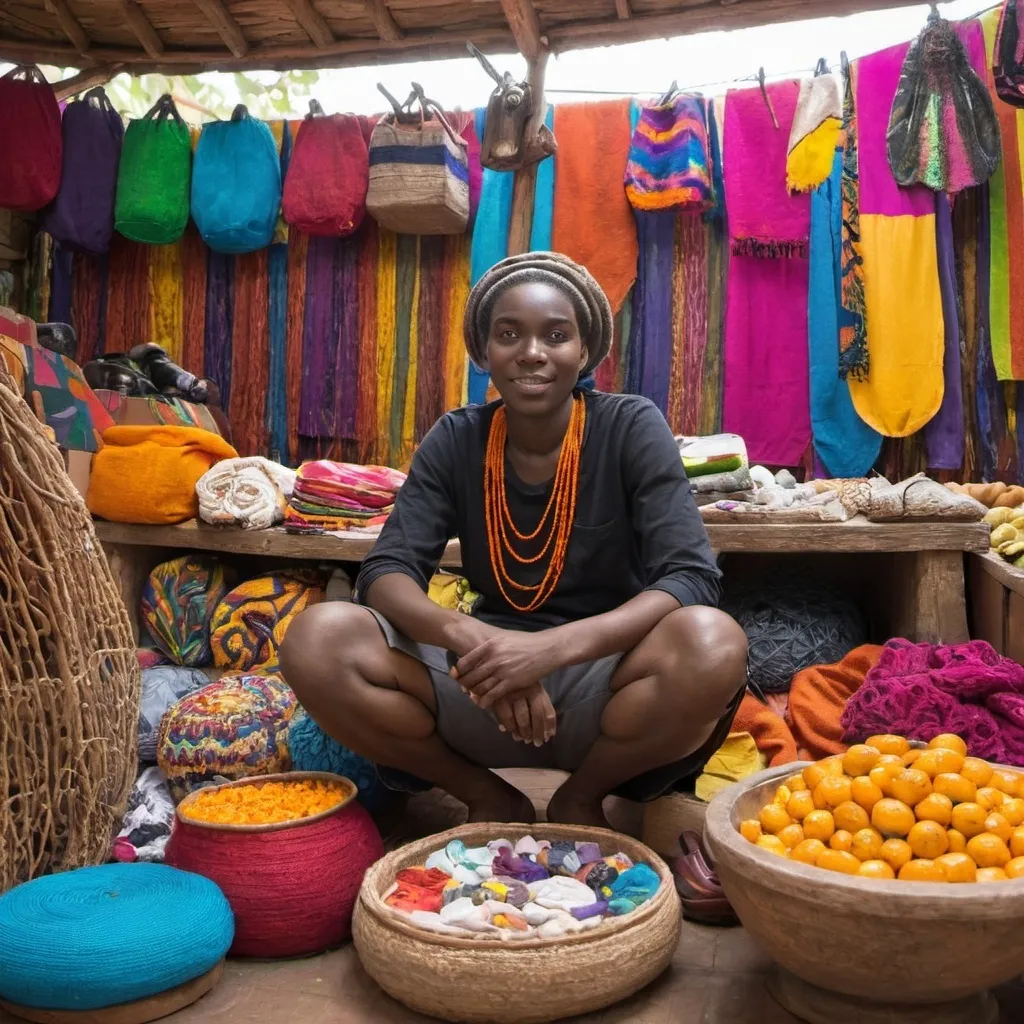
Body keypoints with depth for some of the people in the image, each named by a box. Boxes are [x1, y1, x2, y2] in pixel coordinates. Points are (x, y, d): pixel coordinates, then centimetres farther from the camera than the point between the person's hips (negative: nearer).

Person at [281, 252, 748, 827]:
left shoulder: (631, 428, -8)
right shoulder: (456, 440, 0)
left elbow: (692, 580, -18)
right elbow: (386, 573, -8)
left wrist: (554, 645, -33)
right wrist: (468, 636, -31)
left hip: (600, 683, -1)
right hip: (486, 687, 2)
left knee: (712, 645, -33)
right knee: (318, 641, -20)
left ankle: (581, 798, -3)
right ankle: (488, 797, 0)